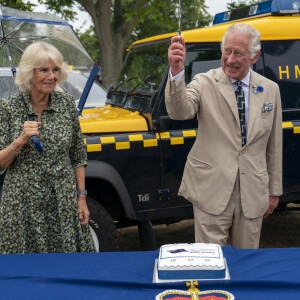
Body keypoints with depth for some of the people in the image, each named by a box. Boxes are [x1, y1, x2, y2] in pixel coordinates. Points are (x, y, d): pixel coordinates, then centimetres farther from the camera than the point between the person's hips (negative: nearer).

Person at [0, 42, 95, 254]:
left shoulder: (67, 104, 2)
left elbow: (78, 157, 7)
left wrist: (82, 198, 4)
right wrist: (20, 141, -19)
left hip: (64, 204, 2)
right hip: (23, 207, -1)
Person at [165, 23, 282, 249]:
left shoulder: (270, 90, 6)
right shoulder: (205, 83, -4)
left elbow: (274, 145, 10)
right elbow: (179, 111, -24)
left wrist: (274, 190, 12)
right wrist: (176, 72, -40)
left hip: (252, 193, 3)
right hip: (212, 189, -3)